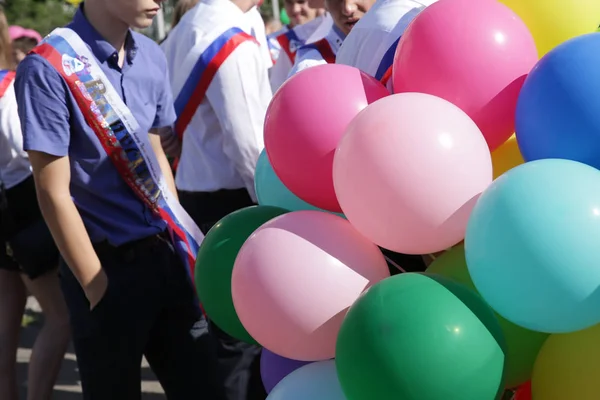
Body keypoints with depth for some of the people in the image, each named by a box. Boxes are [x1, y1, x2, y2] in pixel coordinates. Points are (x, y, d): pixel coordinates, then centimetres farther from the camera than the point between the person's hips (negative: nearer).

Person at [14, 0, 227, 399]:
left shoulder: (152, 57, 2)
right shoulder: (48, 68, -16)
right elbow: (54, 192, -14)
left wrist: (180, 237, 9)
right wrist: (98, 288, -12)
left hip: (166, 254, 6)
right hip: (108, 264, -5)